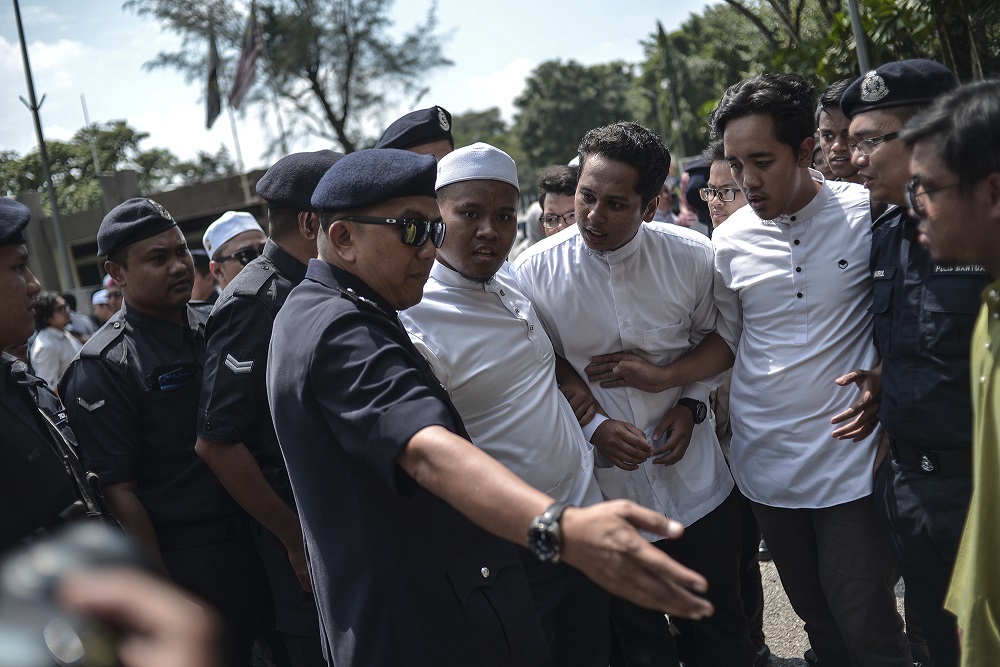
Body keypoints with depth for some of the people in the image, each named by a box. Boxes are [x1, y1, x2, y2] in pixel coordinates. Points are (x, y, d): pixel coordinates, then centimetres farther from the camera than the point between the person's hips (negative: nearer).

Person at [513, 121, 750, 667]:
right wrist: (593, 429, -16)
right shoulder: (534, 272, -12)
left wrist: (690, 403, -6)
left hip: (696, 484, 1)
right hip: (604, 494, -1)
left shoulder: (693, 256, -9)